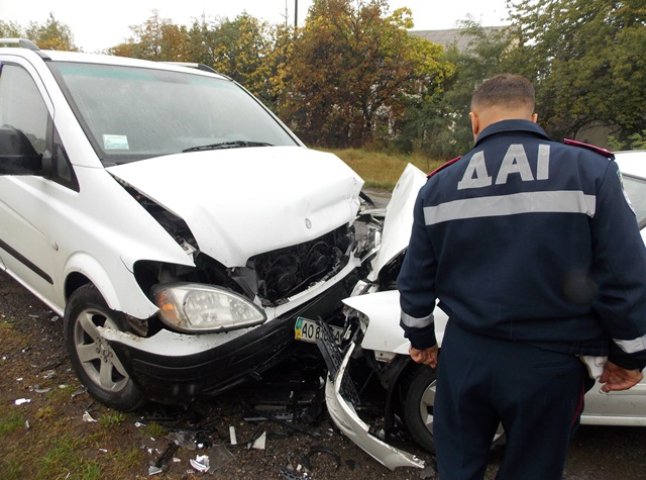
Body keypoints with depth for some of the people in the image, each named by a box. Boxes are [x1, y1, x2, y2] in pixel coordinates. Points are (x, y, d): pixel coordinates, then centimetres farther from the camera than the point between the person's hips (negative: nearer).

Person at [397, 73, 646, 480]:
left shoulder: (439, 185, -2)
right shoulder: (590, 171, -10)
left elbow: (416, 280, 4)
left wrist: (421, 339, 18)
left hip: (466, 353, 2)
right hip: (550, 362, -1)